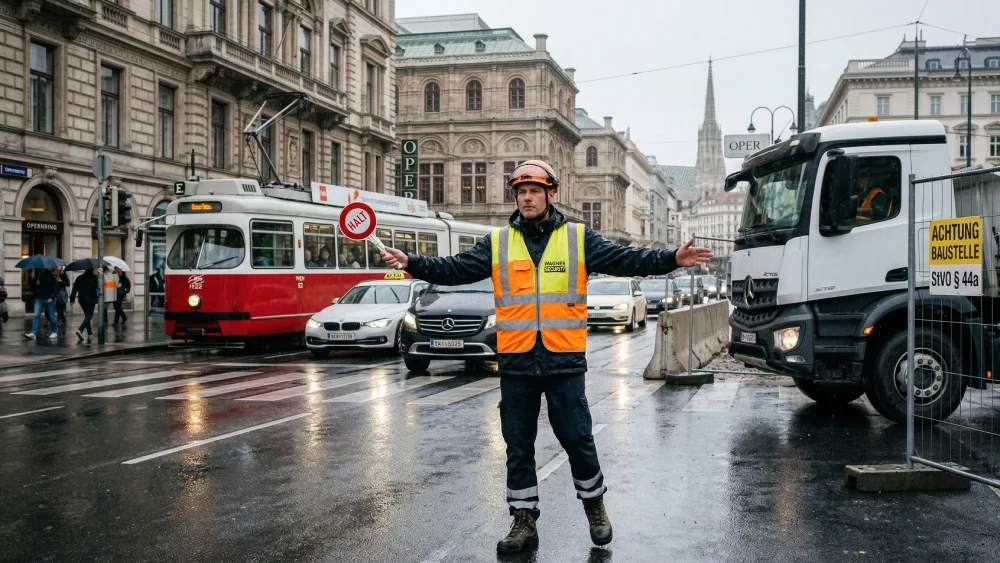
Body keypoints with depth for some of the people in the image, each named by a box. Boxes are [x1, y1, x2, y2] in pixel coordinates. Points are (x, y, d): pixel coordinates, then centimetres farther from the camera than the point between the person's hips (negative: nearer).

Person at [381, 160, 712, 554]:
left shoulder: (578, 238, 3)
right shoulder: (497, 243, 6)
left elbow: (625, 260, -3)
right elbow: (456, 269, 0)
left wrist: (672, 259, -14)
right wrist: (412, 263, -13)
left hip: (565, 361, -1)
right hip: (516, 362, 2)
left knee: (577, 438, 5)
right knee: (518, 444, 9)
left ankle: (594, 504, 30)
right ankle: (524, 520, 23)